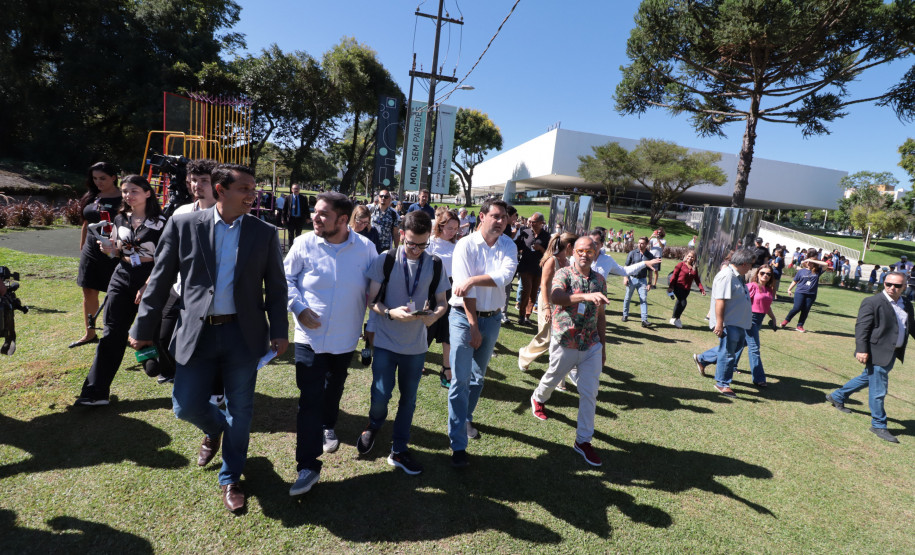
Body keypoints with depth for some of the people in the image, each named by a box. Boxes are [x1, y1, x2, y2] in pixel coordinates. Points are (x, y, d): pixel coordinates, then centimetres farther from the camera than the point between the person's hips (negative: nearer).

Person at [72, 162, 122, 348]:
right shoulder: (91, 197, 12)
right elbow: (86, 225, 18)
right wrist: (82, 250, 18)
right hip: (91, 251, 7)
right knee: (89, 292, 10)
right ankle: (89, 333, 23)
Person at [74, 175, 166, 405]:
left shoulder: (159, 222, -7)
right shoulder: (120, 219, 9)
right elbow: (119, 252, 18)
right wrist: (110, 250, -6)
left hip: (150, 280, -4)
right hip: (122, 278, 5)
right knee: (112, 333, 1)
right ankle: (95, 392, 4)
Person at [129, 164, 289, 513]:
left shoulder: (265, 233, 0)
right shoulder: (183, 225, -1)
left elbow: (276, 287, 3)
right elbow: (160, 280, 3)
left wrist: (279, 331, -4)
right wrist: (143, 329, 4)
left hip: (244, 334, 0)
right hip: (197, 333, 1)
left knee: (240, 412, 8)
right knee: (187, 406, 5)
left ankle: (230, 480, 31)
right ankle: (215, 430, 43)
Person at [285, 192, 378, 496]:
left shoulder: (365, 248, -8)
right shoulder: (304, 244, -10)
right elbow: (286, 278, 1)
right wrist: (299, 308, -12)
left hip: (345, 338, 2)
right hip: (310, 336, -1)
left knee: (334, 389, 23)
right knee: (309, 399, -4)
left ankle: (328, 427, 52)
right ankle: (307, 466, 5)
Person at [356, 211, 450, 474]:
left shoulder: (435, 265, -2)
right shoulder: (385, 261, -8)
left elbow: (442, 303, 3)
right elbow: (372, 300, -5)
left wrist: (434, 315, -20)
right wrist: (391, 313, -25)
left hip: (416, 345, 2)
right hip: (386, 342, -2)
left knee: (408, 399, 12)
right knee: (381, 395, -3)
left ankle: (399, 450, 32)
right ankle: (373, 427, 33)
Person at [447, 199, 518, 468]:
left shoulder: (508, 245, 0)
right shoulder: (466, 245, -11)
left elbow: (505, 275, -19)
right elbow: (465, 290, -16)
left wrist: (474, 279, -30)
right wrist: (473, 327, -17)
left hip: (492, 318, 4)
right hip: (464, 317, -4)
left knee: (478, 376, 18)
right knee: (461, 380, -6)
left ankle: (466, 418, 41)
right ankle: (458, 445, 1)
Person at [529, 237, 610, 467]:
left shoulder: (600, 280, 4)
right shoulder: (564, 274, -12)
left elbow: (601, 316, 10)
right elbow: (555, 297, -35)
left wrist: (603, 347, 11)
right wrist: (586, 296, -48)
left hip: (592, 347, 3)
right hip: (565, 343, -3)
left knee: (590, 393, 1)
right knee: (552, 379, 20)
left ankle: (583, 440, 14)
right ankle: (538, 398, 54)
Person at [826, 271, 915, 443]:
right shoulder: (872, 302, -13)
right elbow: (861, 327, -16)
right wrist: (861, 350, -23)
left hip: (893, 354, 8)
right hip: (877, 353, -8)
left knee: (867, 379, 22)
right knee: (878, 391, -1)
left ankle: (837, 396, 39)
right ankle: (879, 425, 13)